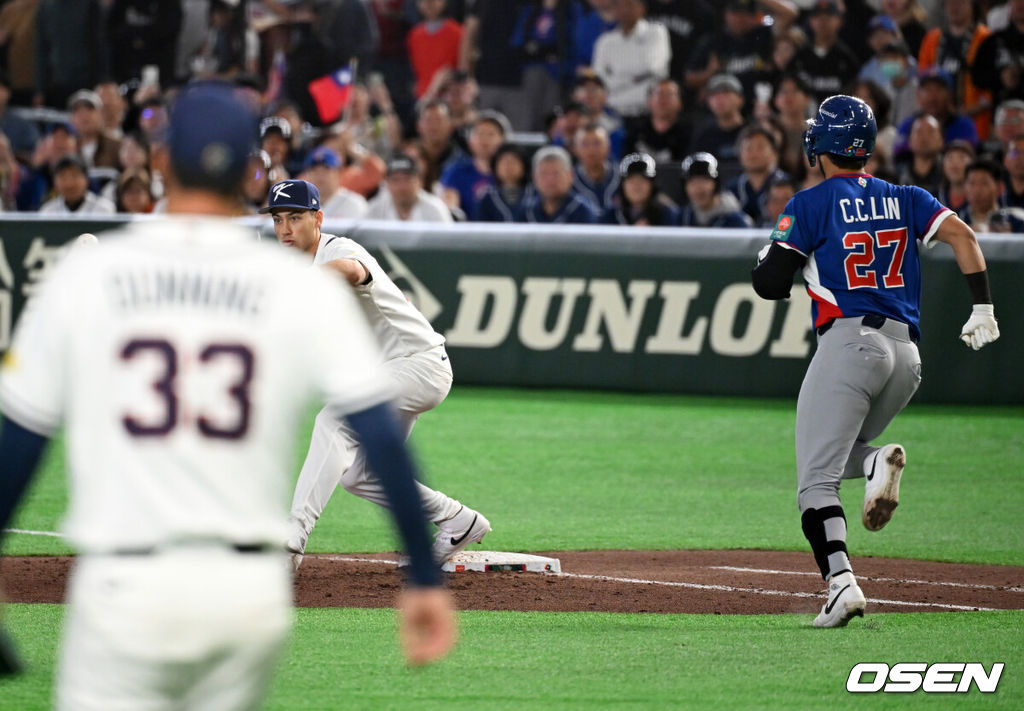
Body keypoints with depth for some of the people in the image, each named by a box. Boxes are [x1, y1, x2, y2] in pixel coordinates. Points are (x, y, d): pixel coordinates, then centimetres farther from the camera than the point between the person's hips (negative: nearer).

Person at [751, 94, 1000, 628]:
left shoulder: (810, 205, 2)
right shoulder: (903, 199, 17)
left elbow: (769, 284, -2)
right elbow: (961, 234, 2)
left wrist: (769, 256, 20)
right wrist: (982, 309, 0)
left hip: (848, 341, -6)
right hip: (908, 354, 6)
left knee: (816, 479, -6)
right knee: (835, 455, 24)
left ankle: (841, 583, -25)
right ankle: (877, 461, -11)